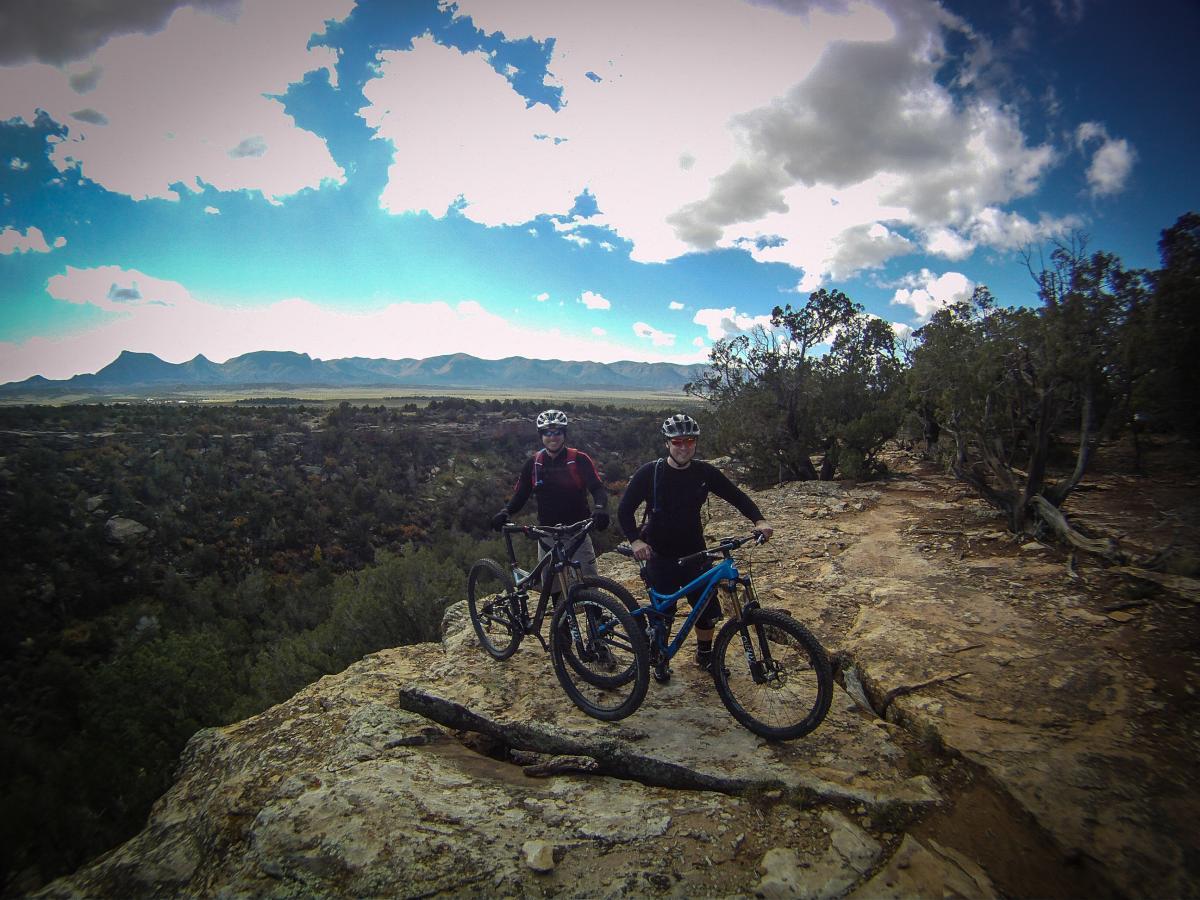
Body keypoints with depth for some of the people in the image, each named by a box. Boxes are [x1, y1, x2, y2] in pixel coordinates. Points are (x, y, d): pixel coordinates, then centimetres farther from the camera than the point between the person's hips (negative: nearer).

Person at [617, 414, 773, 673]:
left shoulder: (704, 472, -5)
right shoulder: (650, 473, -13)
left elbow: (737, 496, 2)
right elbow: (625, 509, -10)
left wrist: (759, 520, -14)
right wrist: (635, 540, -25)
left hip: (694, 554, 3)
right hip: (660, 557, -3)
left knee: (708, 609, 6)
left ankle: (705, 654, 32)